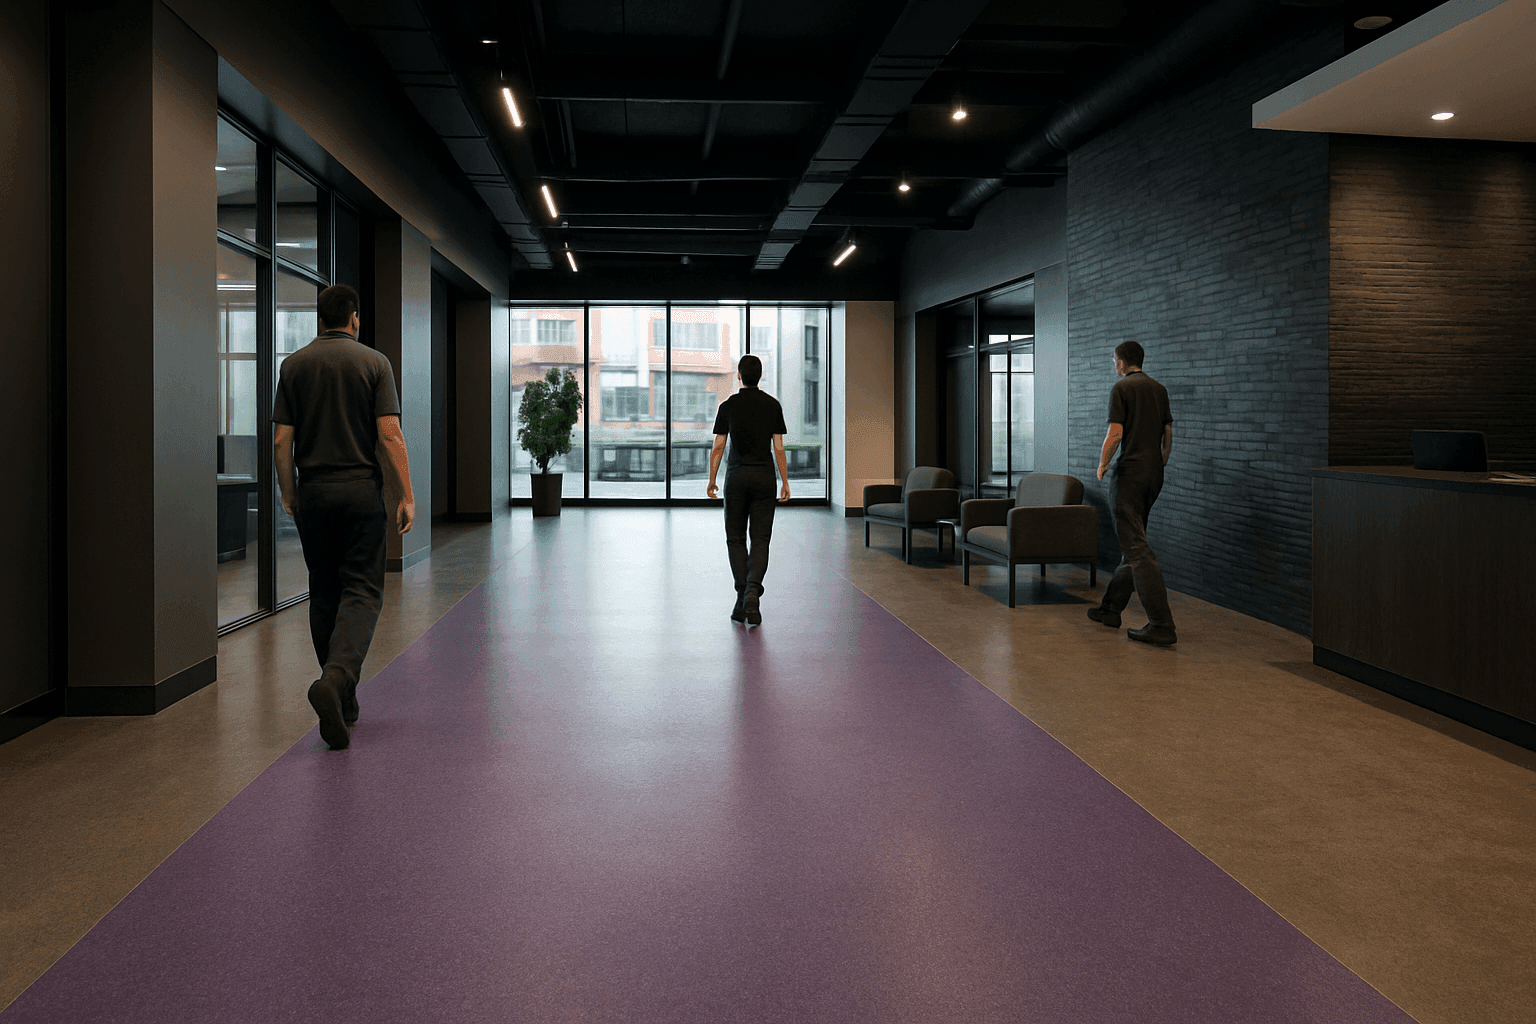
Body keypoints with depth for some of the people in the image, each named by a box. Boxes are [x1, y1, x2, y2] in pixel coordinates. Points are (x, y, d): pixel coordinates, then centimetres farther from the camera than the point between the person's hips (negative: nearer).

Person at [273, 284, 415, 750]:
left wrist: (288, 492, 13)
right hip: (361, 489, -3)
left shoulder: (294, 365, 4)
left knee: (324, 593, 12)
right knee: (362, 592, -1)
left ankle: (342, 701, 18)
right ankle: (336, 679, -24)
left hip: (313, 491, 3)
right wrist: (406, 496, -7)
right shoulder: (374, 362, -2)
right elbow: (390, 436, -10)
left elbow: (282, 439, 1)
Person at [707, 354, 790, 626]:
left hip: (737, 476, -1)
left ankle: (742, 598, 4)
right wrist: (785, 482, 5)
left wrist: (711, 481, 7)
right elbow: (778, 448, -1)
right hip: (764, 476, 1)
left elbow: (718, 447, -2)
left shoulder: (728, 406, -2)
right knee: (760, 539, 3)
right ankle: (753, 590, -17)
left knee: (736, 538, 10)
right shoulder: (773, 405, 1)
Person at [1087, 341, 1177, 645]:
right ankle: (1111, 608, 26)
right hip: (1154, 474, 8)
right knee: (1132, 543, 16)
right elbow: (1168, 432, 18)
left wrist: (1102, 464, 0)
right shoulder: (1159, 389, 13)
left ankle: (1162, 625, -15)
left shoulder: (1122, 388, -8)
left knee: (1136, 548, -10)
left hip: (1130, 472, -8)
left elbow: (1115, 434, -16)